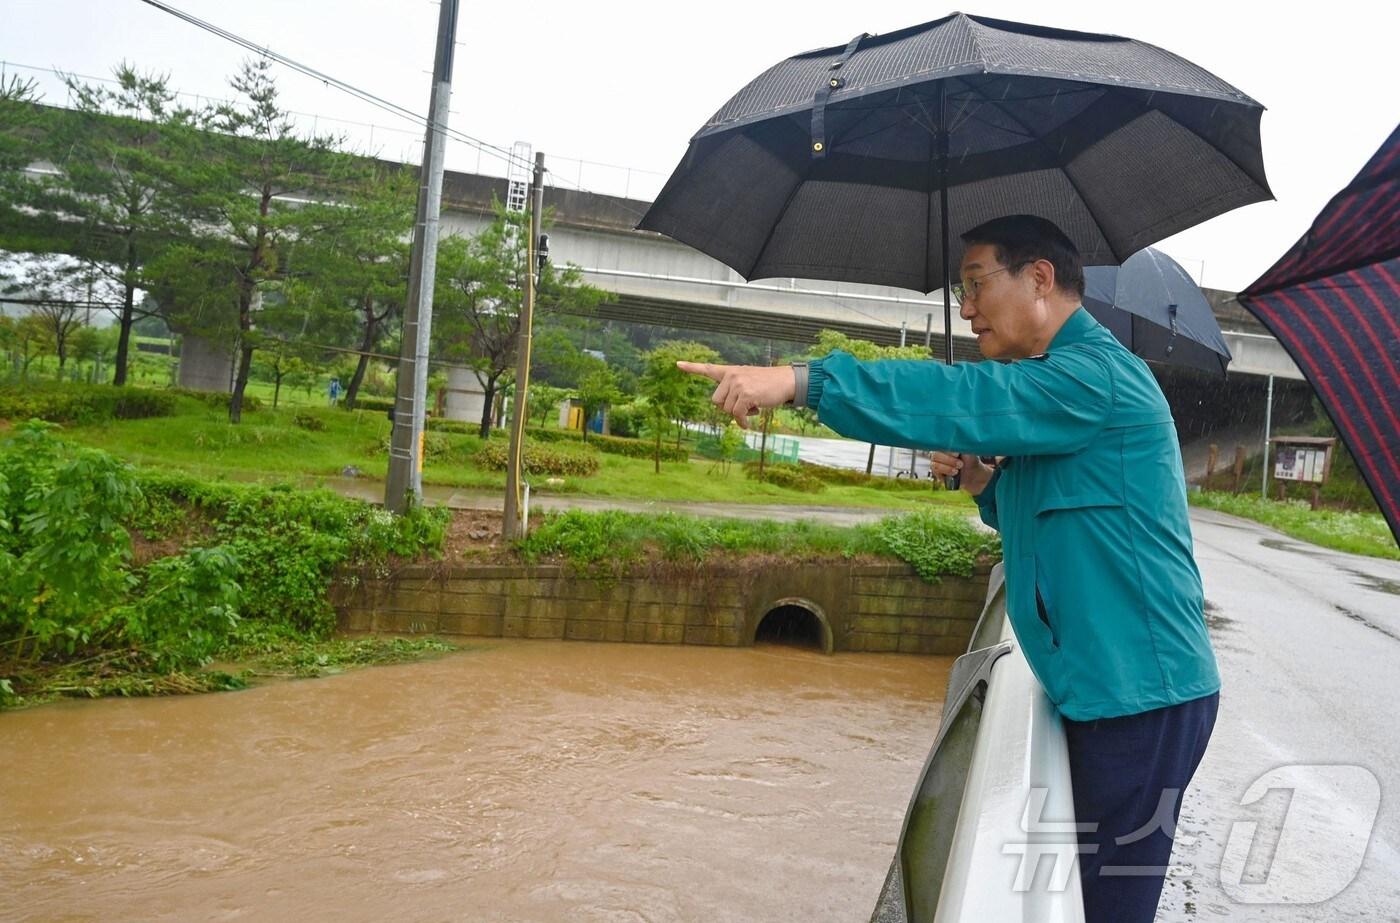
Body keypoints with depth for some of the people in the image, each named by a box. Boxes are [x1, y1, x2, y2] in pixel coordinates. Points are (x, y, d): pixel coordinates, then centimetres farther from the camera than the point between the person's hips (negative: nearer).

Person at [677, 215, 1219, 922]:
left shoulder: (1097, 373, -15)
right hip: (1107, 692, 10)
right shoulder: (1060, 379, 16)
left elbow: (967, 398, -31)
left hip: (1139, 697, -10)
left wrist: (800, 379, -35)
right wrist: (981, 477, 3)